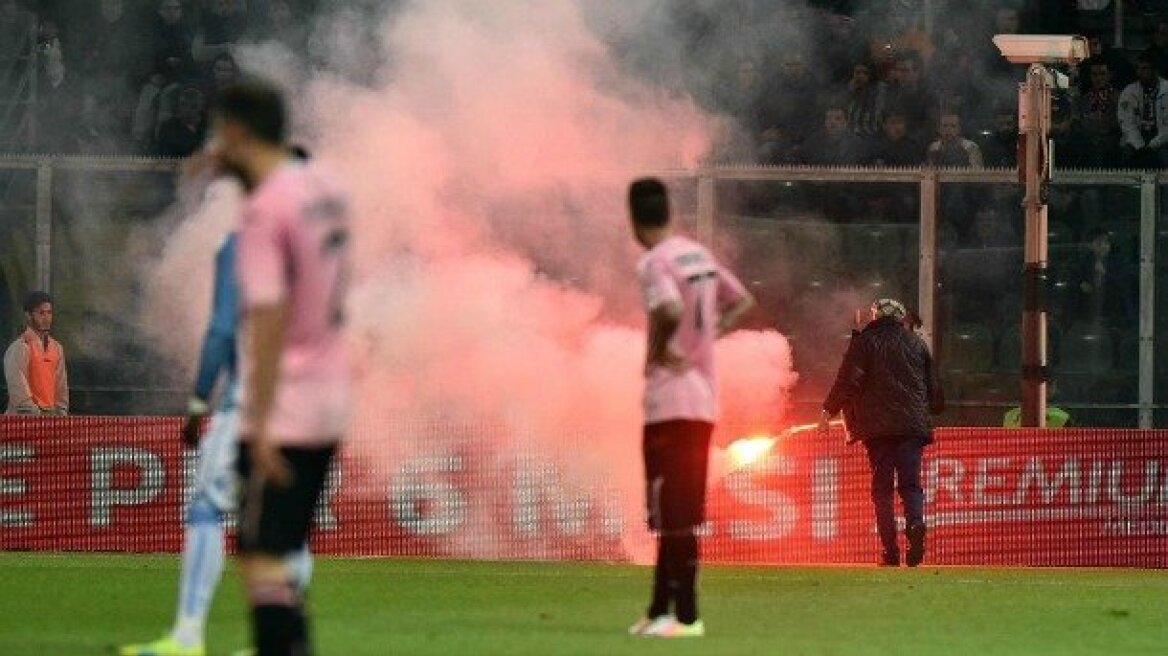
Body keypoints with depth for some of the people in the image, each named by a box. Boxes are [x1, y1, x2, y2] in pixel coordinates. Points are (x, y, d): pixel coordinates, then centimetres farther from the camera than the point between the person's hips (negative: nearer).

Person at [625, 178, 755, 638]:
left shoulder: (654, 263, -13)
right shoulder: (700, 255, 13)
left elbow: (671, 310, -31)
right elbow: (742, 301, 23)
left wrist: (657, 350, -15)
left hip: (670, 400, -8)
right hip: (704, 398, 8)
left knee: (674, 513, -7)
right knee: (681, 510, 13)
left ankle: (686, 615, -9)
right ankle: (662, 610, 18)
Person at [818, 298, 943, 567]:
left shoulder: (864, 341, 4)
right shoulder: (916, 343, 14)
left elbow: (848, 381, -6)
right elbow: (933, 387, 19)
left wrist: (829, 411, 1)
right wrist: (935, 408, 39)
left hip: (877, 426, -2)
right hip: (913, 424, 2)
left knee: (882, 487, 2)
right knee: (911, 484, 2)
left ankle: (890, 549, -7)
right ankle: (916, 525, -29)